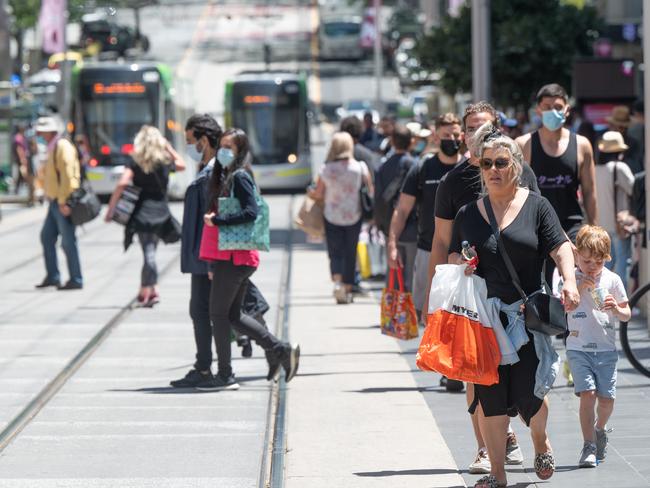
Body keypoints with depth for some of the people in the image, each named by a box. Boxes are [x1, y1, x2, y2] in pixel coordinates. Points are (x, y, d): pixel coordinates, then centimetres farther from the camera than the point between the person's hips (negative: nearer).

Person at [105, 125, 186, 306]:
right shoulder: (165, 162, 4)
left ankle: (152, 290, -9)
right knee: (149, 251, 13)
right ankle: (145, 290, 12)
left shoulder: (135, 163, -5)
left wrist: (110, 209, -15)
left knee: (149, 252, -3)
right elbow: (182, 165, 26)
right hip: (161, 213, 3)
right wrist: (169, 147, 24)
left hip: (142, 213, -3)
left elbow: (122, 184, -18)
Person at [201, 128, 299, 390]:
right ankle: (279, 350, 17)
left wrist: (217, 220, -20)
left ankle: (225, 376, 2)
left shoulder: (239, 177, -10)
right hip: (229, 256, 9)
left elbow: (251, 212, -22)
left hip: (235, 257, -9)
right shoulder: (225, 176, 18)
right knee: (232, 314, 13)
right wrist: (214, 264, 18)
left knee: (218, 313, -3)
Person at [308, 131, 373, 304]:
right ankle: (347, 289, 15)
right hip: (354, 216, 1)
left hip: (332, 217, -1)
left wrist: (310, 192, 21)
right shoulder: (360, 168, -9)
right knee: (350, 253, 12)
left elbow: (318, 194, -1)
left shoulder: (326, 170, -9)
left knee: (335, 253, 6)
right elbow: (370, 190, -5)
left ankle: (337, 281, -19)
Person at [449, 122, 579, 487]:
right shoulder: (468, 214, 10)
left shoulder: (536, 206, 3)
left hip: (527, 316, -2)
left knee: (528, 393, -3)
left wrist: (569, 282, -21)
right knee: (489, 396, 0)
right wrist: (461, 265, -5)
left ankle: (541, 442, 31)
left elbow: (561, 248, -4)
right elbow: (453, 257, 18)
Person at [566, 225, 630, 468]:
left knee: (606, 397, 2)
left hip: (606, 349, 2)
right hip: (579, 348, -2)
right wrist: (578, 289, -16)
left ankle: (600, 430, 33)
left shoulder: (612, 280, 3)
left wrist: (617, 309, -15)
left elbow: (626, 315, 8)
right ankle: (589, 447, -12)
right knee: (587, 393, -14)